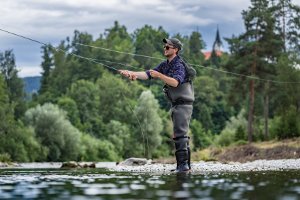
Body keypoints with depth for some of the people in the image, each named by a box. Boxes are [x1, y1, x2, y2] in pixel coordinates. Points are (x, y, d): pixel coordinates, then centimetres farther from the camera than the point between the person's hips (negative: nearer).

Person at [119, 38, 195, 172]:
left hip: (184, 104, -10)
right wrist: (132, 73, -9)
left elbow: (175, 82, -32)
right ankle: (185, 165, 16)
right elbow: (148, 74, 5)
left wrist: (159, 75, -38)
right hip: (175, 105, 10)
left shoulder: (179, 65, -16)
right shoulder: (165, 65, 11)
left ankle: (183, 164, -17)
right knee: (179, 134, 11)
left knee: (180, 133, -15)